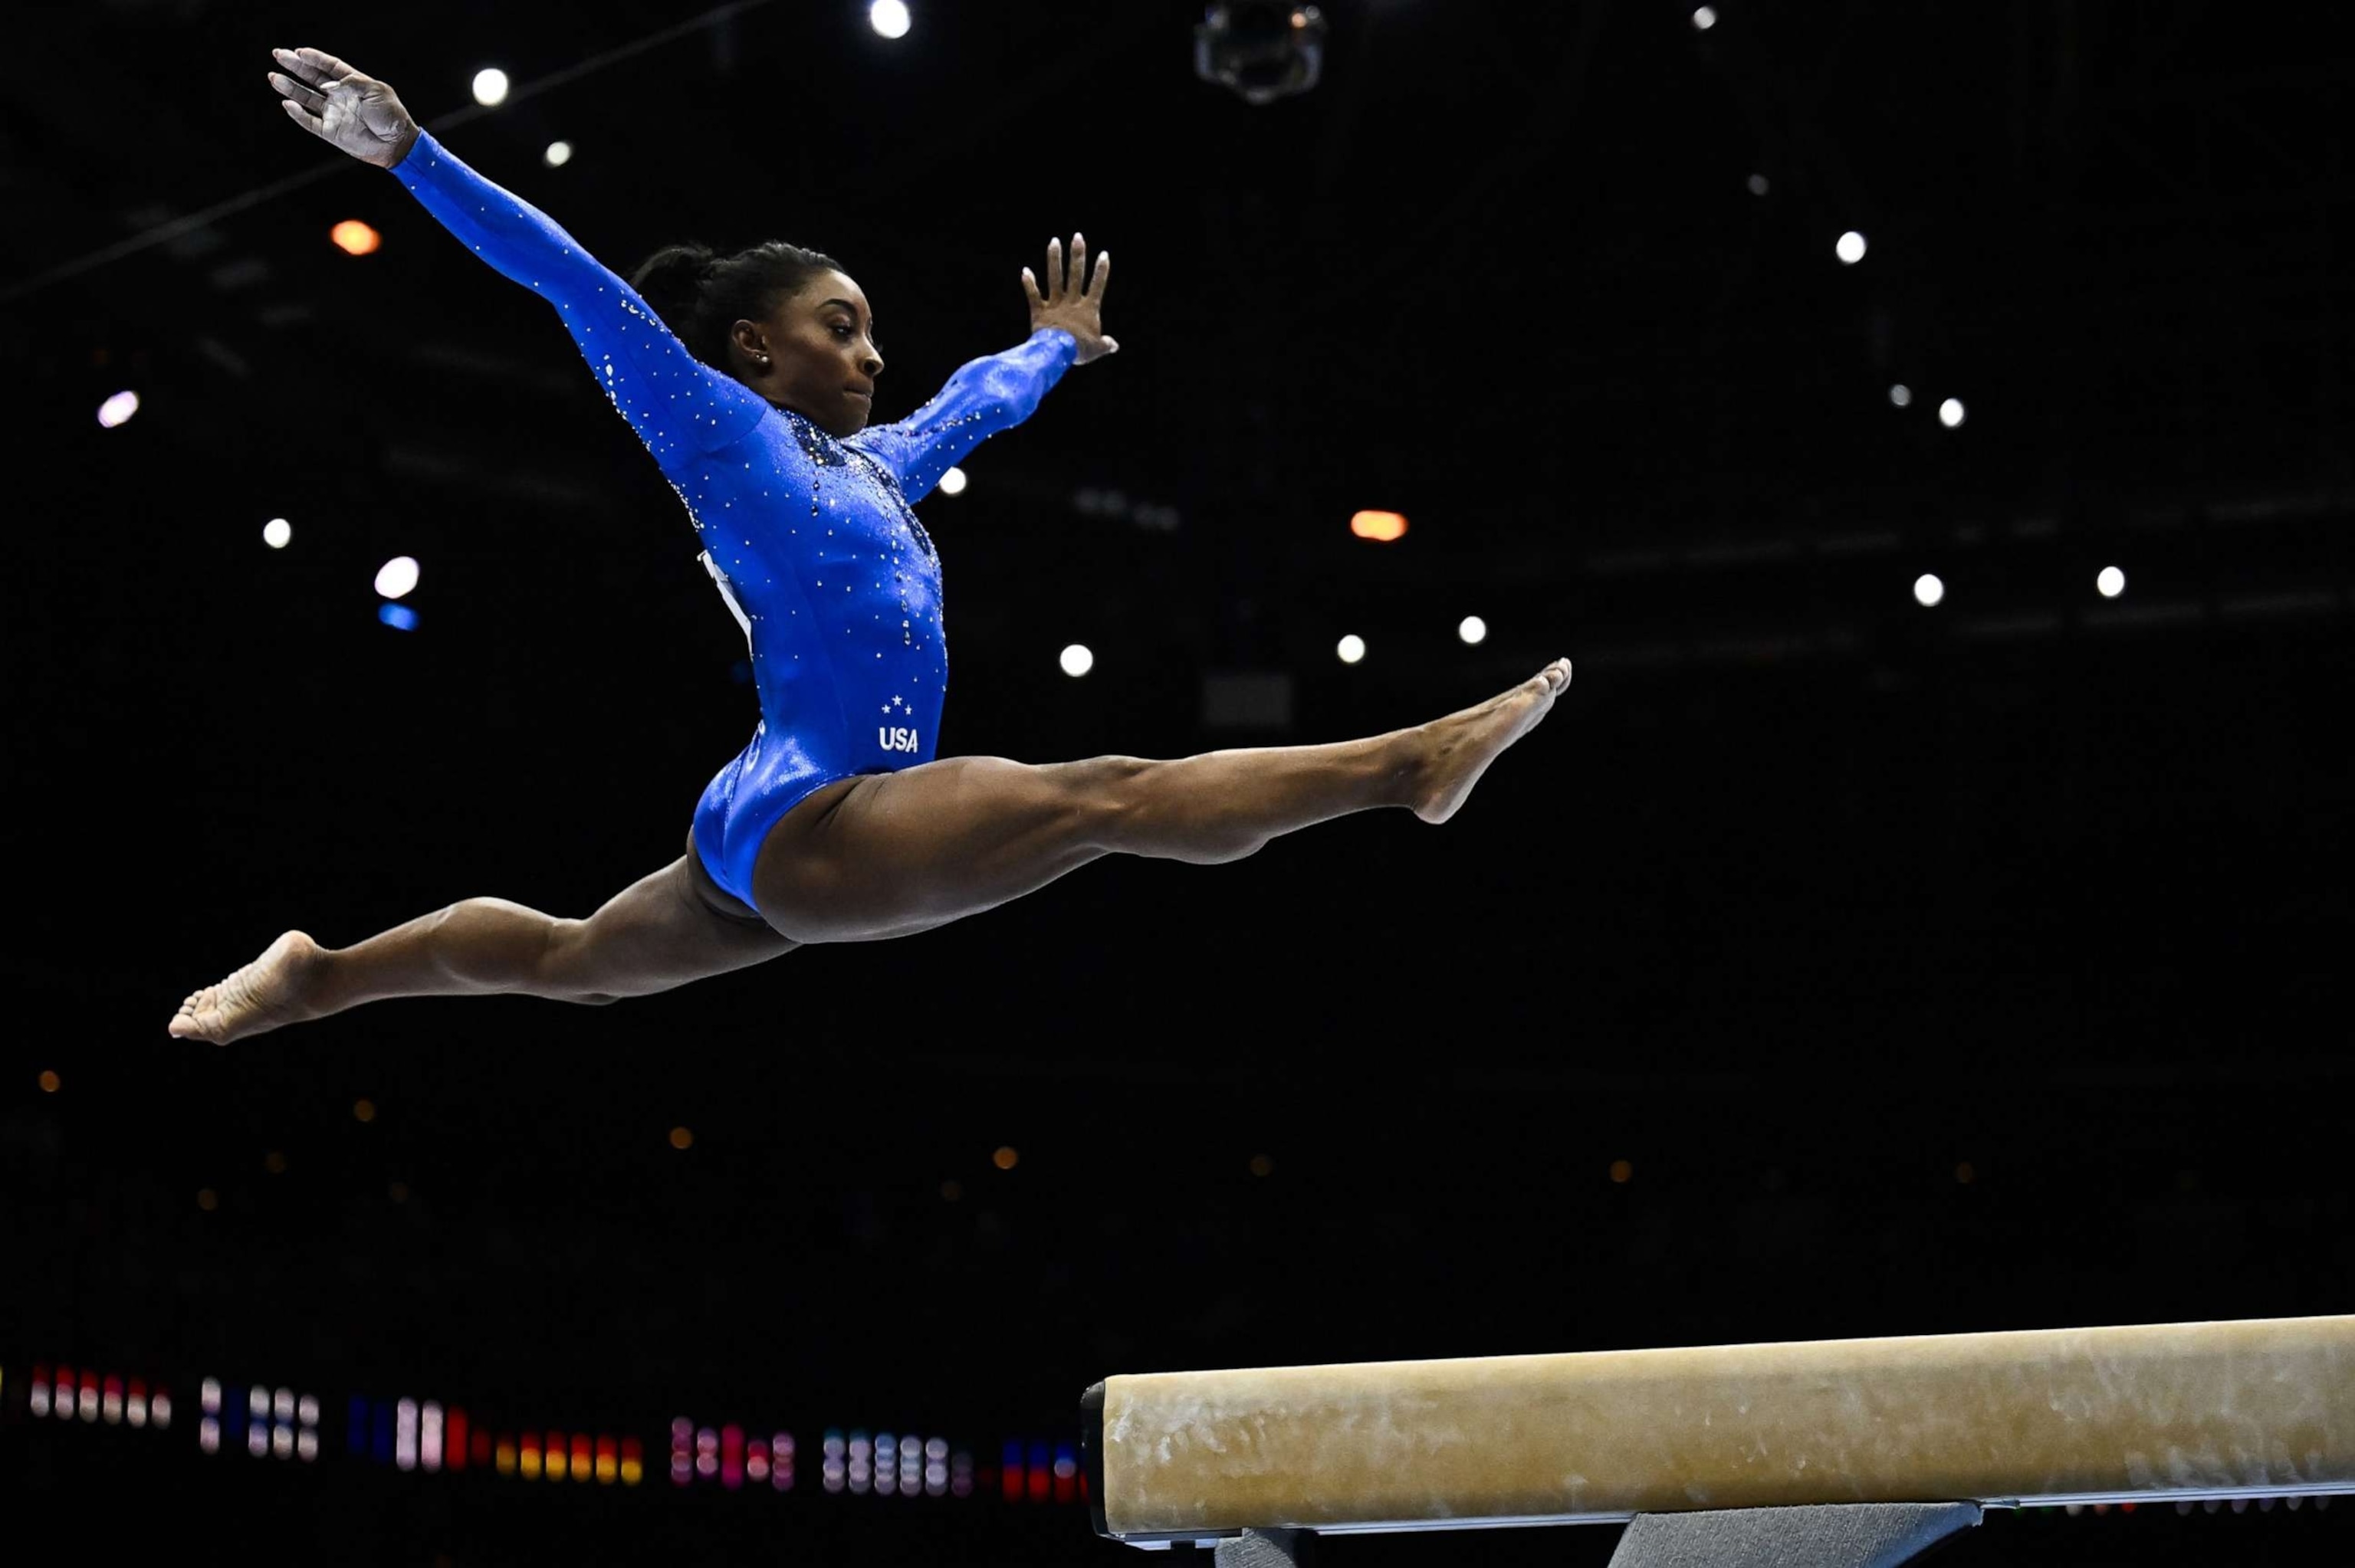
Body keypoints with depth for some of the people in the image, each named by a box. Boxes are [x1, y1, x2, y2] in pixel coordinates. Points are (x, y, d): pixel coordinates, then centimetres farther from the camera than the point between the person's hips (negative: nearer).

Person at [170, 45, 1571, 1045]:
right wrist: (410, 156, -8)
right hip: (805, 824, -10)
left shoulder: (873, 469, 20)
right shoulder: (727, 436, -2)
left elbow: (978, 400, 39)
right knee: (1115, 795, -21)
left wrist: (1056, 343, 57)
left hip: (792, 848, 10)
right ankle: (1411, 762, -31)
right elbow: (584, 290, -6)